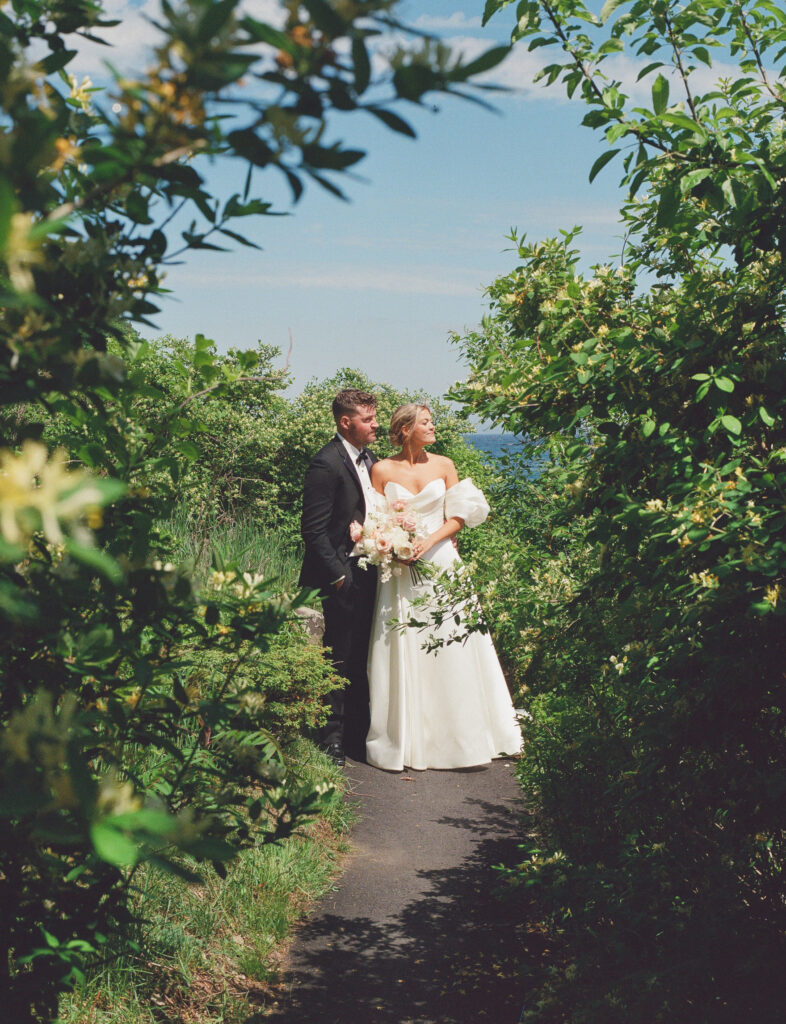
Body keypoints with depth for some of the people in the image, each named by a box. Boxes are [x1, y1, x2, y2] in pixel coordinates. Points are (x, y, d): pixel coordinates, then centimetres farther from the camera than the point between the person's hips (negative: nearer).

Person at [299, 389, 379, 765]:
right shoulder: (326, 464, -14)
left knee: (362, 661, 14)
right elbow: (313, 530, -16)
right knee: (339, 660, -1)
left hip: (368, 575, 8)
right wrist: (337, 575, -16)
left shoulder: (369, 459, 12)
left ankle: (359, 734, 25)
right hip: (343, 580, -8)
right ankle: (332, 741, 11)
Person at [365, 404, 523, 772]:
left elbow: (459, 516, 4)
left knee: (452, 652, 1)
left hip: (441, 563, 2)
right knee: (404, 654, -1)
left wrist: (430, 540, -11)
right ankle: (406, 739, 10)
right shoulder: (382, 470, 2)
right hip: (400, 570, -1)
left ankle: (459, 736, 13)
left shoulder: (443, 465, 7)